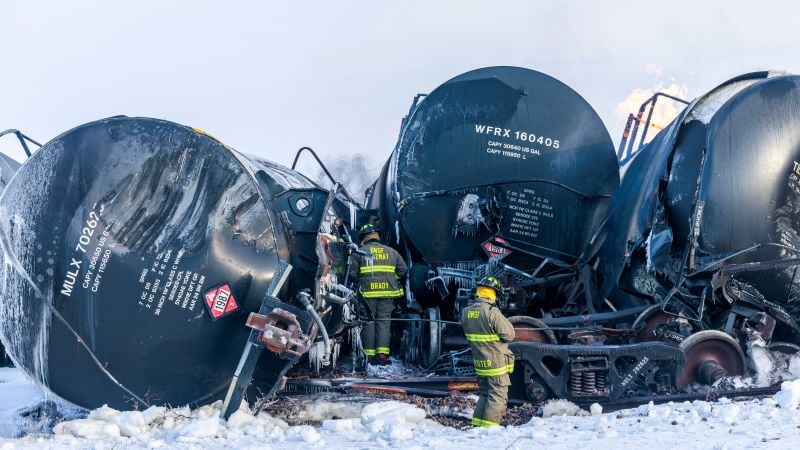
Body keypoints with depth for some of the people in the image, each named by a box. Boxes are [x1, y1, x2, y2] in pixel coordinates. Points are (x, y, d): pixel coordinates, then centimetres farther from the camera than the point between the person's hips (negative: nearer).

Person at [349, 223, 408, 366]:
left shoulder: (360, 252, 2)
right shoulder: (391, 251, 11)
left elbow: (352, 273, -3)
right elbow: (403, 270, 7)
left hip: (367, 293, -2)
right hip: (387, 292, 2)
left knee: (368, 323, 5)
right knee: (384, 322, 4)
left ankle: (370, 356, 5)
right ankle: (382, 354, -5)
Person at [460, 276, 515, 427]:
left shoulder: (466, 312, 1)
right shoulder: (492, 312, -22)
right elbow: (509, 334, -16)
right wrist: (503, 321, 1)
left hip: (479, 362, 7)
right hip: (496, 363, -7)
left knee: (484, 393, 19)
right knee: (497, 396, 3)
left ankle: (477, 424, 17)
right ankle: (489, 426, 1)